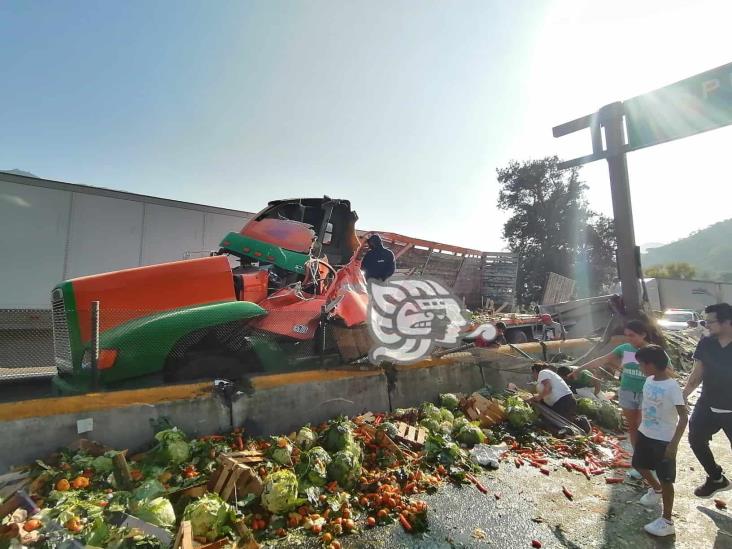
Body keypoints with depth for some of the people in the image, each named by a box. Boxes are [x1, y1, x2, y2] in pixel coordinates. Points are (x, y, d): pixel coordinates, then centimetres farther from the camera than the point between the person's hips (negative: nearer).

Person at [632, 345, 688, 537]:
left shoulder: (672, 387, -23)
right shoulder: (649, 381, -1)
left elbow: (684, 417, -23)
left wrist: (674, 443, -24)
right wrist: (639, 428, 19)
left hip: (664, 440, -8)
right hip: (645, 434, 8)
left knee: (666, 479, 4)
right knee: (639, 464, 23)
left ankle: (667, 521, 18)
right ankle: (656, 489, 50)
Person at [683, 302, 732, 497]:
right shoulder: (706, 344, -4)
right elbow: (697, 374, 3)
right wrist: (682, 396, 0)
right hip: (707, 405, 5)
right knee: (696, 440, 13)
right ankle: (716, 479, 34)